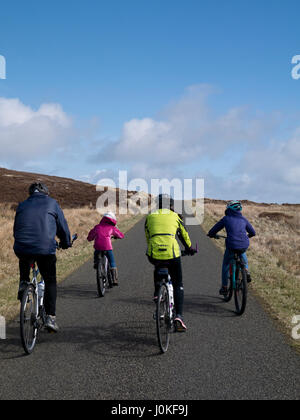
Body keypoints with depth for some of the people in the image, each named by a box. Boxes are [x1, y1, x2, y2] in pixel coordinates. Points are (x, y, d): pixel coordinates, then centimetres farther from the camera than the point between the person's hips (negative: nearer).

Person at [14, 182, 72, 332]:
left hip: (22, 248, 3)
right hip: (46, 248, -2)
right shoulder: (52, 203, 10)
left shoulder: (22, 205, 18)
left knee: (24, 263, 40)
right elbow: (62, 226, 14)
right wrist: (66, 243, 31)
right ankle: (51, 317, 6)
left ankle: (24, 283, 20)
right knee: (50, 282, 12)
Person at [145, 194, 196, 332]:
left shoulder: (150, 217, 17)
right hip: (172, 254, -2)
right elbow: (184, 235, 27)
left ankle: (157, 293, 24)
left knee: (158, 269, 39)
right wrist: (189, 249, 44)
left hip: (154, 255, 2)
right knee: (178, 285, 12)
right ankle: (179, 317, -2)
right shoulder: (175, 216, 15)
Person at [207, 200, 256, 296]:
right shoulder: (243, 219, 14)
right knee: (242, 253, 40)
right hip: (244, 245, 3)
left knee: (226, 265, 19)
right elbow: (253, 232, 24)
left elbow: (212, 231, 9)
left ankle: (224, 287, 22)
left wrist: (212, 235, 32)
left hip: (232, 246, -3)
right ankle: (246, 272, 24)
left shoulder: (226, 219, 5)